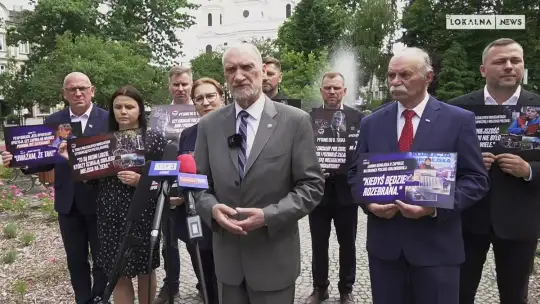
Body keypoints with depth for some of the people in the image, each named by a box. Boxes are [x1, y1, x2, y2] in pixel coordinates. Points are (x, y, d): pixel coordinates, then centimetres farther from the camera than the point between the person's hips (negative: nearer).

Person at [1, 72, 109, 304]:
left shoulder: (109, 119, -7)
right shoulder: (52, 121, 3)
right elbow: (47, 161, 3)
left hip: (98, 200, -3)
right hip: (68, 203, 3)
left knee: (102, 257, 13)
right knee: (75, 260, 16)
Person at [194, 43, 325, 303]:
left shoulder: (295, 121, -8)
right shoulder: (209, 124, 2)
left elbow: (312, 185, -8)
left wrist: (268, 215, -20)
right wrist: (212, 208, -14)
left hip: (274, 257, -2)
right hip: (227, 255, 3)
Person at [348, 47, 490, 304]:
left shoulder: (459, 120, -3)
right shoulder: (371, 123, 6)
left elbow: (476, 179, -4)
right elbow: (356, 173, 10)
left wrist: (436, 206, -18)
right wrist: (368, 202, -10)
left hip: (437, 245, -2)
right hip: (383, 243, 3)